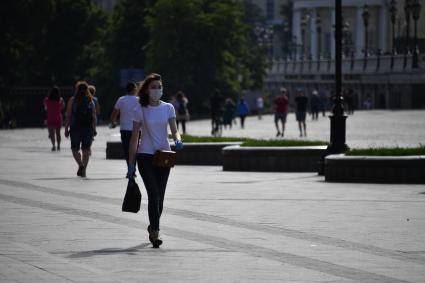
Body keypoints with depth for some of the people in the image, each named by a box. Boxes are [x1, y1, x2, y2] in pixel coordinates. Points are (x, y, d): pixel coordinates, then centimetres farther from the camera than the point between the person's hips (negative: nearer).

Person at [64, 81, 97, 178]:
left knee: (75, 149, 7)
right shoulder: (91, 101, 4)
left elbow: (68, 116, -4)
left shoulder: (72, 100, -1)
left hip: (75, 128, -2)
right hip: (88, 128, 2)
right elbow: (94, 116, 2)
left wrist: (66, 129, 0)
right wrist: (94, 129, 8)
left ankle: (80, 165, -16)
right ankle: (83, 170, 5)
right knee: (86, 149, 7)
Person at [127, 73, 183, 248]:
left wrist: (178, 140, -26)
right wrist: (131, 163, -2)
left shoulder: (168, 108, 4)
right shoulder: (140, 110, -3)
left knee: (160, 197, 9)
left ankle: (152, 227, 33)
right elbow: (134, 137, -1)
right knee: (154, 195, -15)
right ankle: (155, 233, -17)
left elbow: (174, 130, -1)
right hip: (145, 156, -3)